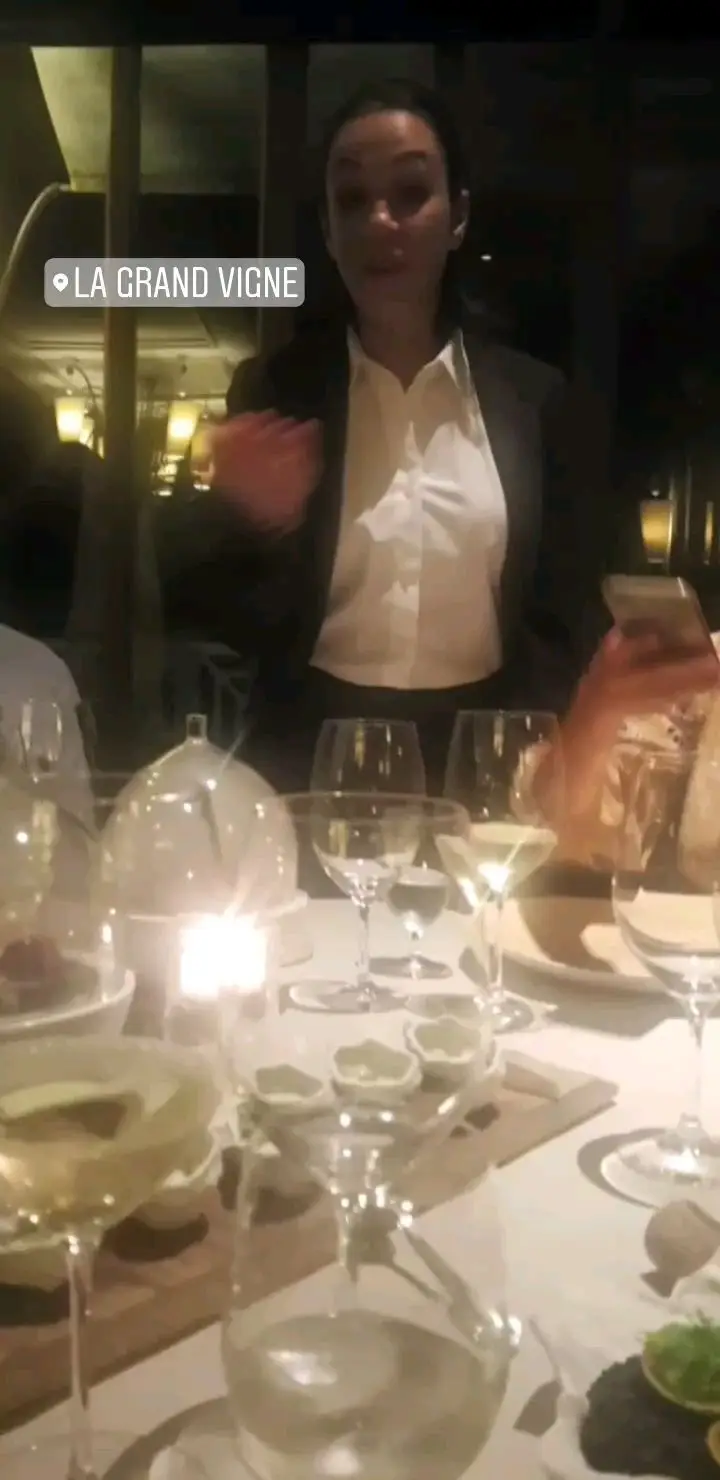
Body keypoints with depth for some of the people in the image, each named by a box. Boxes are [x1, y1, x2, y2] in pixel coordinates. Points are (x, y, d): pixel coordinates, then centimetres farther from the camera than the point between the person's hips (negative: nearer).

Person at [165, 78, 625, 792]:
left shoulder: (533, 396, 1)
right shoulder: (271, 391, 0)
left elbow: (562, 621, 3)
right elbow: (206, 608, 1)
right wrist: (249, 519, -18)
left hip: (479, 764, 1)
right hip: (308, 763, 0)